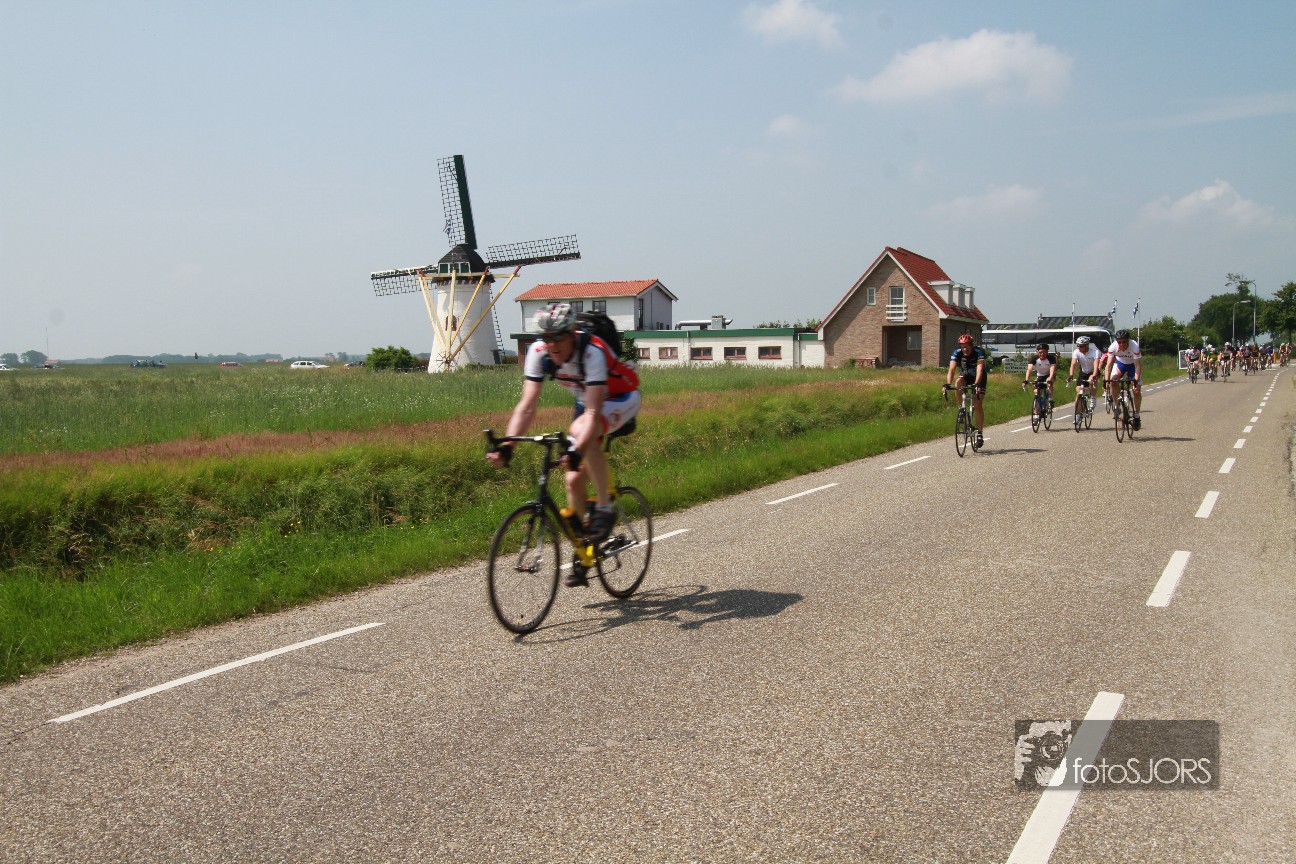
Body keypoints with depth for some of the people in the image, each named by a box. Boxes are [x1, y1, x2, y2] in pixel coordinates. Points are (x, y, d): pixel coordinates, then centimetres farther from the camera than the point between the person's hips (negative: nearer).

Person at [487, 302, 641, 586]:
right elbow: (527, 406, -23)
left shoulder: (592, 352, -36)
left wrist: (577, 450, -55)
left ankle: (604, 508, -23)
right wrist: (506, 446, -36)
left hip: (622, 398, -6)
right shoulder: (538, 352, -20)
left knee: (580, 431, -37)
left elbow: (593, 412, -41)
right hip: (587, 401, 6)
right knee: (574, 480, -2)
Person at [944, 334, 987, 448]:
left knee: (977, 405, -13)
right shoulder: (957, 353, -21)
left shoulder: (978, 352, -28)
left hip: (979, 379, -2)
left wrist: (976, 384, -55)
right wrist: (948, 384, -48)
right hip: (965, 377, 3)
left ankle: (979, 434, -6)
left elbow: (980, 370, -40)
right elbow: (952, 369, -31)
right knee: (959, 382, -34)